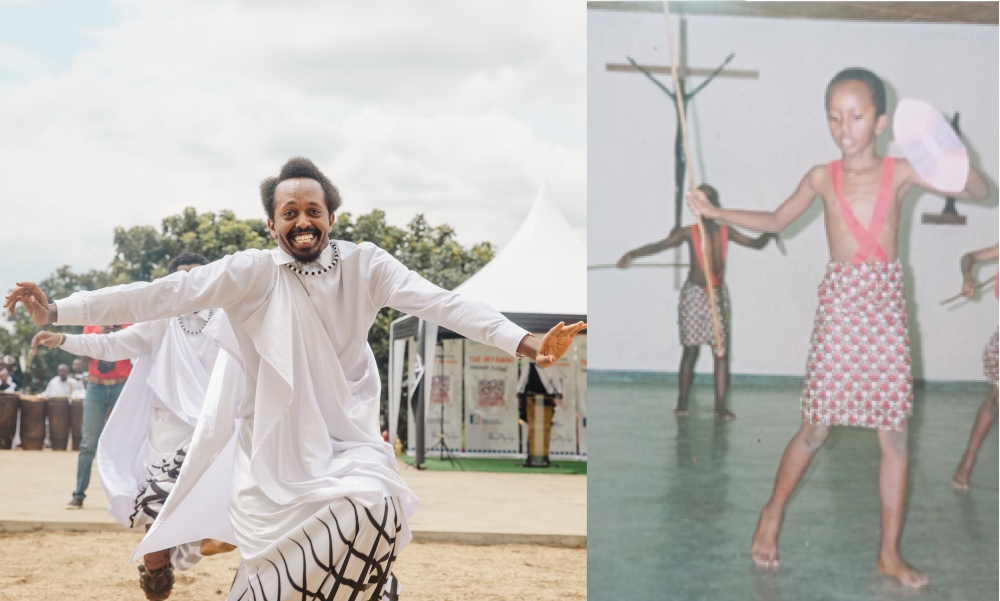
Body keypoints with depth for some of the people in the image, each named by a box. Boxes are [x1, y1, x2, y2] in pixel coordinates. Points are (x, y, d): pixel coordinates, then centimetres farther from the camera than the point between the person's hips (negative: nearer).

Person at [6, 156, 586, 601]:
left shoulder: (364, 264, -3)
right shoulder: (254, 272, -5)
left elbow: (440, 301, -14)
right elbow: (167, 293, -12)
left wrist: (525, 342, -26)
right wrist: (58, 311, -19)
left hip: (347, 435, 1)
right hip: (276, 442, -1)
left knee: (374, 511, -23)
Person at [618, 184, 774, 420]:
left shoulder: (725, 232, 6)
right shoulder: (688, 232, -3)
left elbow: (756, 244, 9)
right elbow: (661, 245, -15)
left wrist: (768, 234, -13)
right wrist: (633, 254, -29)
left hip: (719, 294, 3)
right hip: (694, 294, -3)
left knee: (722, 349, -4)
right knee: (691, 349, -2)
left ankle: (721, 404, -2)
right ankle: (682, 403, 7)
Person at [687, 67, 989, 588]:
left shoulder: (900, 172, -1)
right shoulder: (822, 178, 1)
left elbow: (979, 192, -2)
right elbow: (775, 221, 17)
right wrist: (717, 212, 8)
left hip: (886, 311, 1)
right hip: (839, 310, -1)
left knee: (895, 434, 3)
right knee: (815, 429, 2)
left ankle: (890, 553, 13)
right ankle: (772, 515, 25)